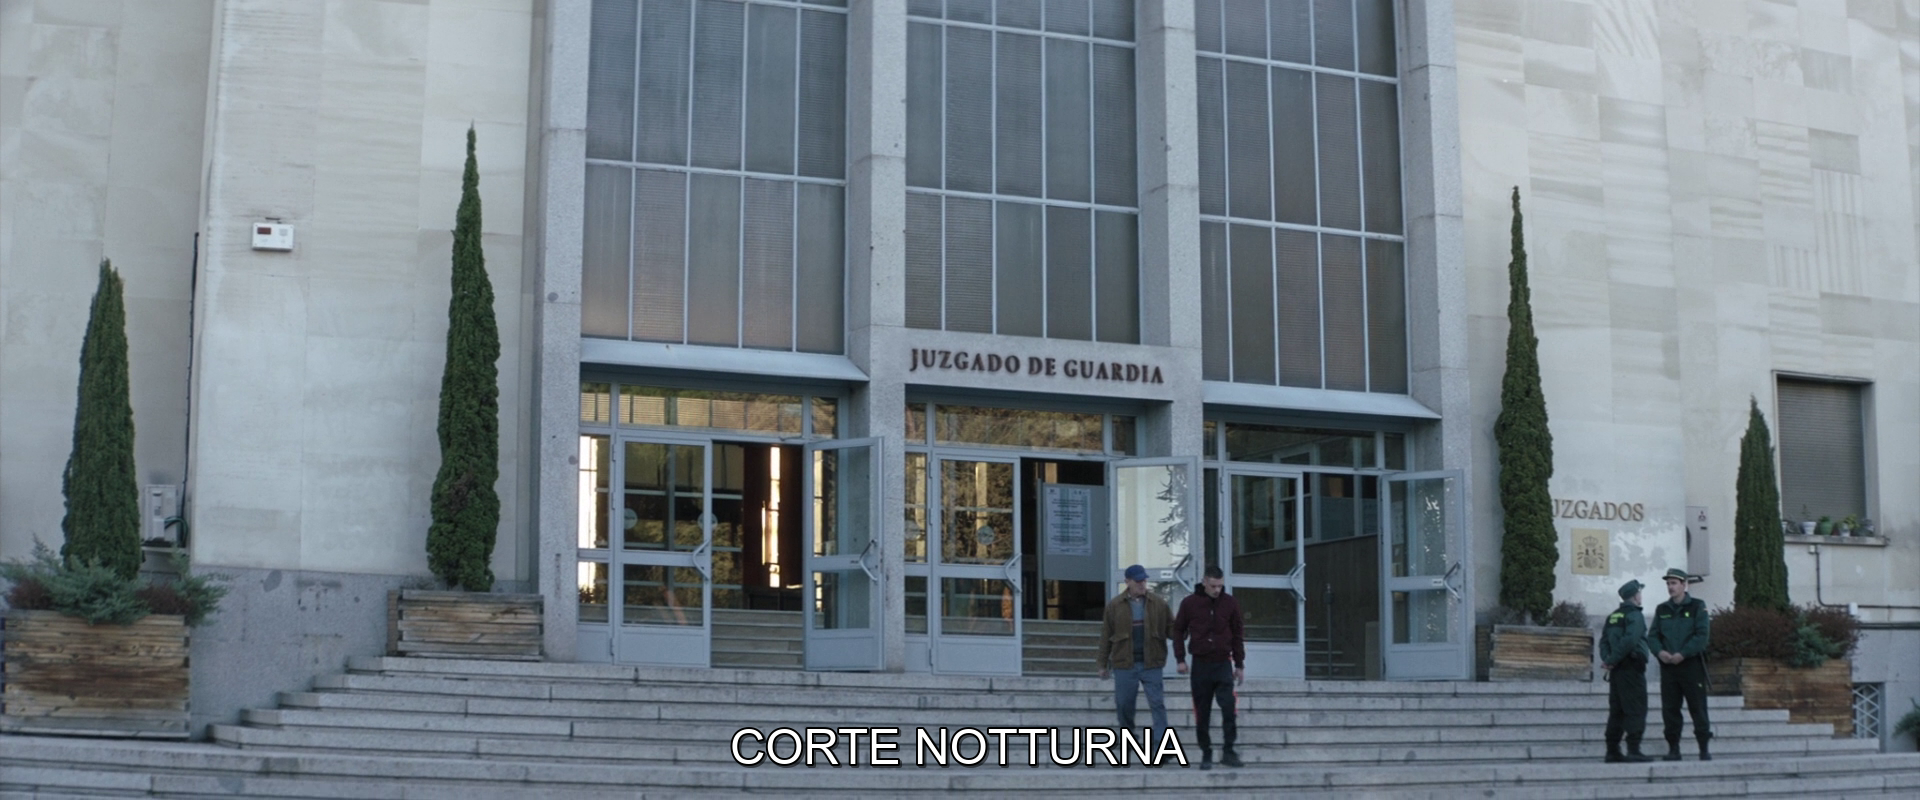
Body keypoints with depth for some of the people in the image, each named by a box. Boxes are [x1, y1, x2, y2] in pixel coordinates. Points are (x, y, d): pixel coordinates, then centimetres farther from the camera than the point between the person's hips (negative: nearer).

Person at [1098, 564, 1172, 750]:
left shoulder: (1157, 603, 3)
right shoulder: (1115, 605, 1)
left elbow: (1171, 627, 7)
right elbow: (1106, 636, 6)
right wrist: (1103, 664, 7)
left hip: (1151, 663, 0)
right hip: (1124, 664, 0)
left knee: (1157, 703, -5)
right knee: (1124, 704, 8)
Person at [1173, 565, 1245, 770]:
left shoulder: (1230, 603, 1)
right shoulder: (1190, 603, -2)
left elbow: (1237, 635, 8)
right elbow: (1178, 631, 7)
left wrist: (1239, 664, 8)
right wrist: (1180, 659, 0)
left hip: (1223, 664, 0)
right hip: (1200, 664, 0)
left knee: (1228, 707, -13)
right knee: (1202, 714, 4)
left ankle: (1228, 751, -4)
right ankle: (1206, 754, 14)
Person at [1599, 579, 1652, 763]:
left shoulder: (1612, 616, 17)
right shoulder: (1634, 615, -8)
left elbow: (1604, 640, 9)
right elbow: (1628, 641, -21)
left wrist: (1606, 658, -5)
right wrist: (1611, 661, -17)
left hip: (1616, 670, 8)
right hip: (1632, 668, -8)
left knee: (1616, 711, 10)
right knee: (1636, 710, -7)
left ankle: (1612, 751, 10)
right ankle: (1633, 750, -12)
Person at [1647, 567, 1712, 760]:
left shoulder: (1697, 607, 0)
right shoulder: (1662, 610, 12)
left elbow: (1701, 636, -9)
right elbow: (1652, 636, 8)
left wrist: (1682, 654, -17)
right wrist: (1660, 652, -12)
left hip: (1691, 665, -4)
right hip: (1668, 666, 4)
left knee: (1698, 708, -2)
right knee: (1669, 709, 3)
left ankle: (1704, 750, 3)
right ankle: (1673, 749, 10)